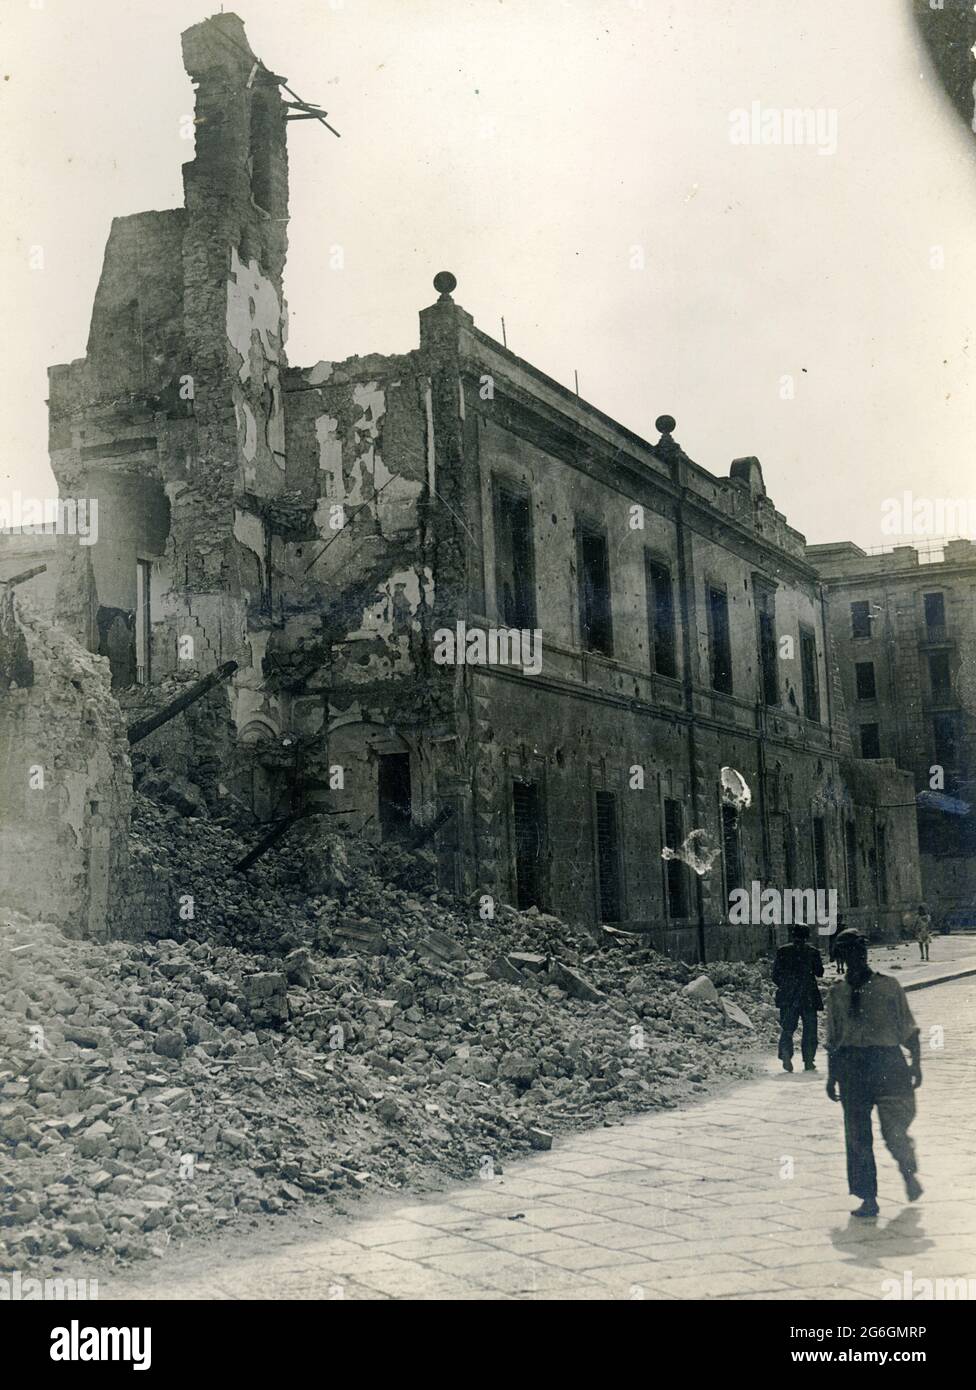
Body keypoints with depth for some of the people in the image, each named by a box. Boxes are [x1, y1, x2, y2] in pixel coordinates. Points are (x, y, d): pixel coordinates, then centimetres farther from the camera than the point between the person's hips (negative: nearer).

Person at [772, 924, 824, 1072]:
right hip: (809, 998, -1)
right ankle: (808, 1061, 7)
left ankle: (786, 1057, -12)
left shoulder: (782, 951, 0)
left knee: (787, 1029, 7)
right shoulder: (813, 952, -4)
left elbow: (775, 975, 1)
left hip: (787, 998, 1)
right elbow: (819, 972, 3)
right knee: (809, 1030, 10)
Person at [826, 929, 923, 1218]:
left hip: (887, 1061, -2)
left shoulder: (889, 986, 2)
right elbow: (833, 1039, 14)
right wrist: (832, 1076, 13)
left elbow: (909, 1030, 5)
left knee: (894, 1131, -6)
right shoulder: (837, 993, 8)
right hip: (851, 1064, 2)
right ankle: (868, 1198, 11)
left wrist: (916, 1064, -2)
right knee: (857, 1135, 2)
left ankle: (909, 1172, 26)